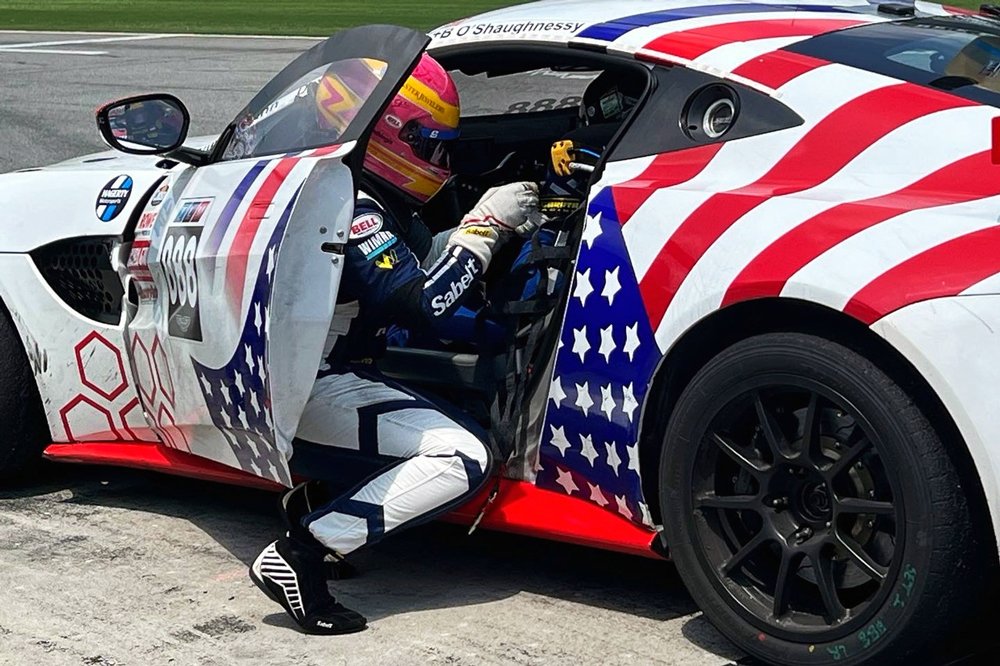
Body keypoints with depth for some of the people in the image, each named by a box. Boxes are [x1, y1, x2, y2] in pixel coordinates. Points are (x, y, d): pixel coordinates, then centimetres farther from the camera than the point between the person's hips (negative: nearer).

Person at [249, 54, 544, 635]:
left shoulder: (370, 196, 10)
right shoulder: (350, 207, -21)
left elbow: (422, 263, 19)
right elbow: (420, 304, -27)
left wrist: (500, 224, 6)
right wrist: (486, 225, -19)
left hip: (334, 369, 10)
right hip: (312, 389, -10)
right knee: (463, 459, -19)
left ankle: (318, 493, 9)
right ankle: (301, 551, -21)